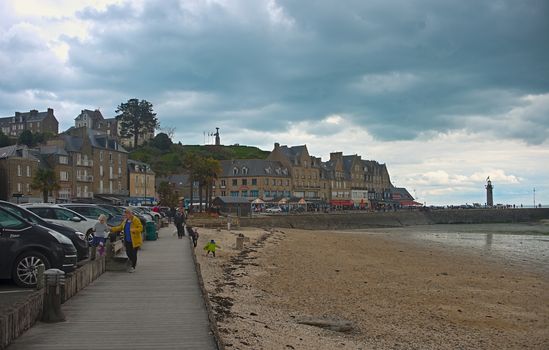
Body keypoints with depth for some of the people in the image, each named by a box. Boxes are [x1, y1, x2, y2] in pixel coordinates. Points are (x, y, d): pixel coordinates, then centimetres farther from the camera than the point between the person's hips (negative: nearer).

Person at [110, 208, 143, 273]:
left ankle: (133, 267, 12)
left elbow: (140, 228, -16)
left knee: (133, 253, -1)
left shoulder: (136, 220, -13)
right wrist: (112, 229, 12)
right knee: (128, 253, 9)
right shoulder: (125, 220, 10)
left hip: (134, 240, -6)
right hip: (127, 241, 6)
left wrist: (133, 230, -30)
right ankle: (133, 262, 37)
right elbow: (120, 227, 19)